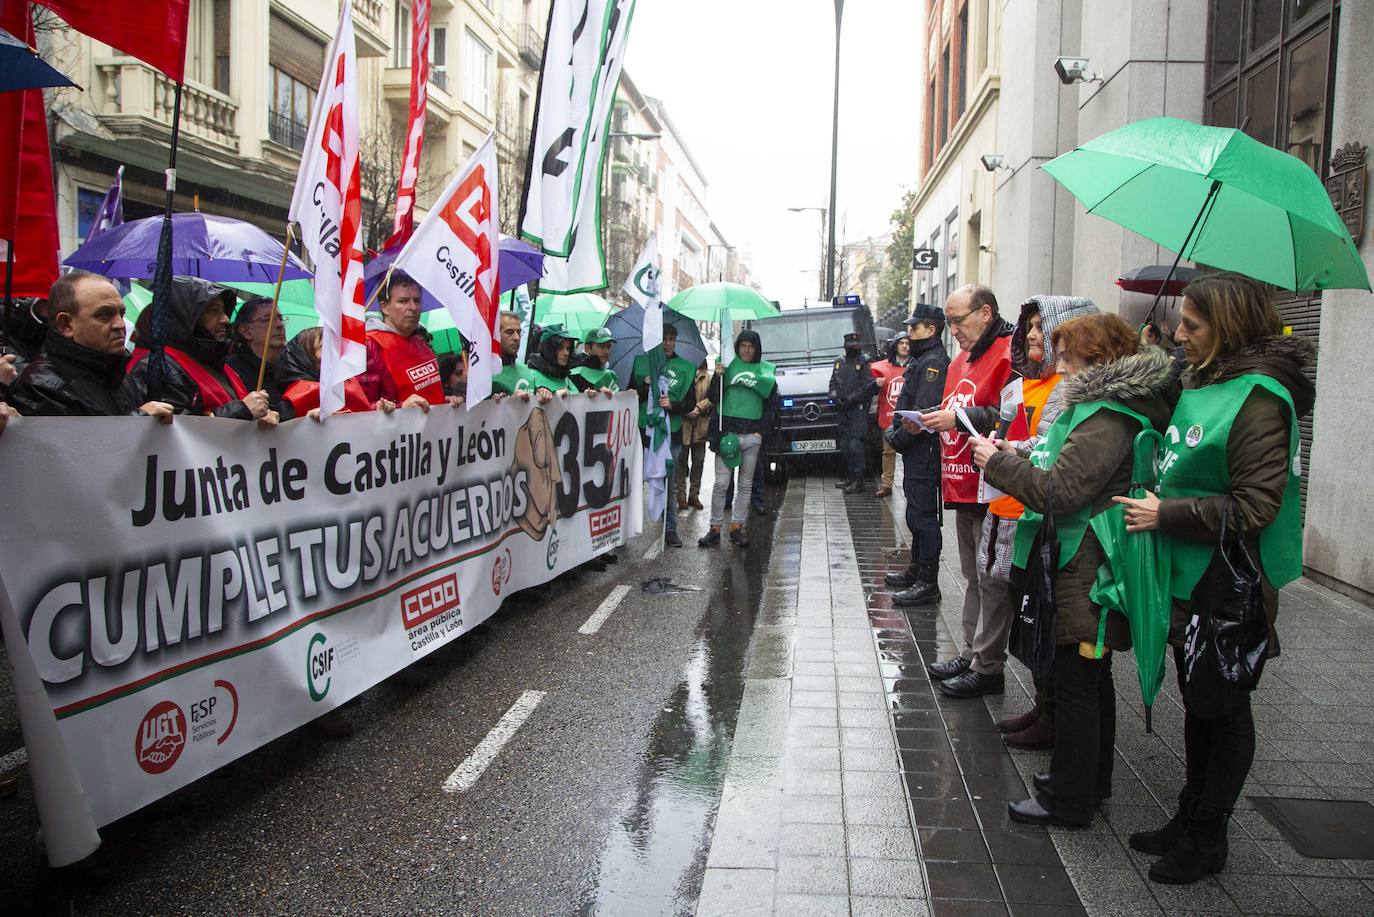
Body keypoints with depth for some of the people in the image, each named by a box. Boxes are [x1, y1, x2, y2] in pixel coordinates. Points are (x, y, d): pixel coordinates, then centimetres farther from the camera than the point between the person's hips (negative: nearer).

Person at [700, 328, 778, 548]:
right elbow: (713, 399, 1)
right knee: (721, 483, -4)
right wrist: (718, 377, -14)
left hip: (753, 435, 2)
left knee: (746, 484, 5)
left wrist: (761, 429, 3)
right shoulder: (728, 366, 6)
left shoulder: (765, 371, 9)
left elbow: (773, 403, 12)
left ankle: (736, 527, 13)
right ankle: (715, 528, 2)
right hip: (727, 432, -2)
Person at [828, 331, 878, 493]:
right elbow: (833, 383, 17)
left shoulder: (866, 361, -3)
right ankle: (849, 477, 20)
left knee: (856, 445, -12)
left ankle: (858, 482, -9)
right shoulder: (840, 362, 16)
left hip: (859, 409, -7)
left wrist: (850, 399, -15)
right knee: (845, 445, 10)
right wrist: (835, 397, -2)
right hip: (843, 410, 7)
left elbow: (868, 386, -11)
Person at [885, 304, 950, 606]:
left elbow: (924, 412, -22)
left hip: (924, 452, -11)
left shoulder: (934, 362, -15)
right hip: (915, 452, 11)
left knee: (922, 514, -8)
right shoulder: (920, 360, 18)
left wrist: (899, 437, -15)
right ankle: (917, 571, 30)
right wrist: (895, 430, 9)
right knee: (916, 513, 18)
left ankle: (928, 583, -3)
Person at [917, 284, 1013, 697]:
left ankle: (987, 667, 6)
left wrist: (959, 418, -20)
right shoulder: (962, 359, 19)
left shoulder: (1009, 354, -13)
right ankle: (969, 654, 26)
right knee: (973, 575, 17)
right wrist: (934, 420, 8)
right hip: (962, 488, 10)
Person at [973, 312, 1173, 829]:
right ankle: (1091, 781, 35)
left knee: (1074, 681, -1)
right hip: (1086, 566, 11)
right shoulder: (1106, 406, 12)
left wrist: (998, 464, -14)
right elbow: (1070, 474, 18)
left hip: (1086, 573, -11)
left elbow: (1060, 491, -25)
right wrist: (1020, 458, 5)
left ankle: (1067, 801, 11)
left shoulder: (1107, 419, -20)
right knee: (1091, 679, 20)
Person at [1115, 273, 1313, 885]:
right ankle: (1189, 820, 34)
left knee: (1224, 710, 7)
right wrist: (1153, 500, 10)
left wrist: (1167, 515, -22)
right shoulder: (1203, 384, 8)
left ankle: (1207, 837, 23)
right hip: (1191, 578, 9)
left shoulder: (1258, 399, -20)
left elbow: (1254, 506, -24)